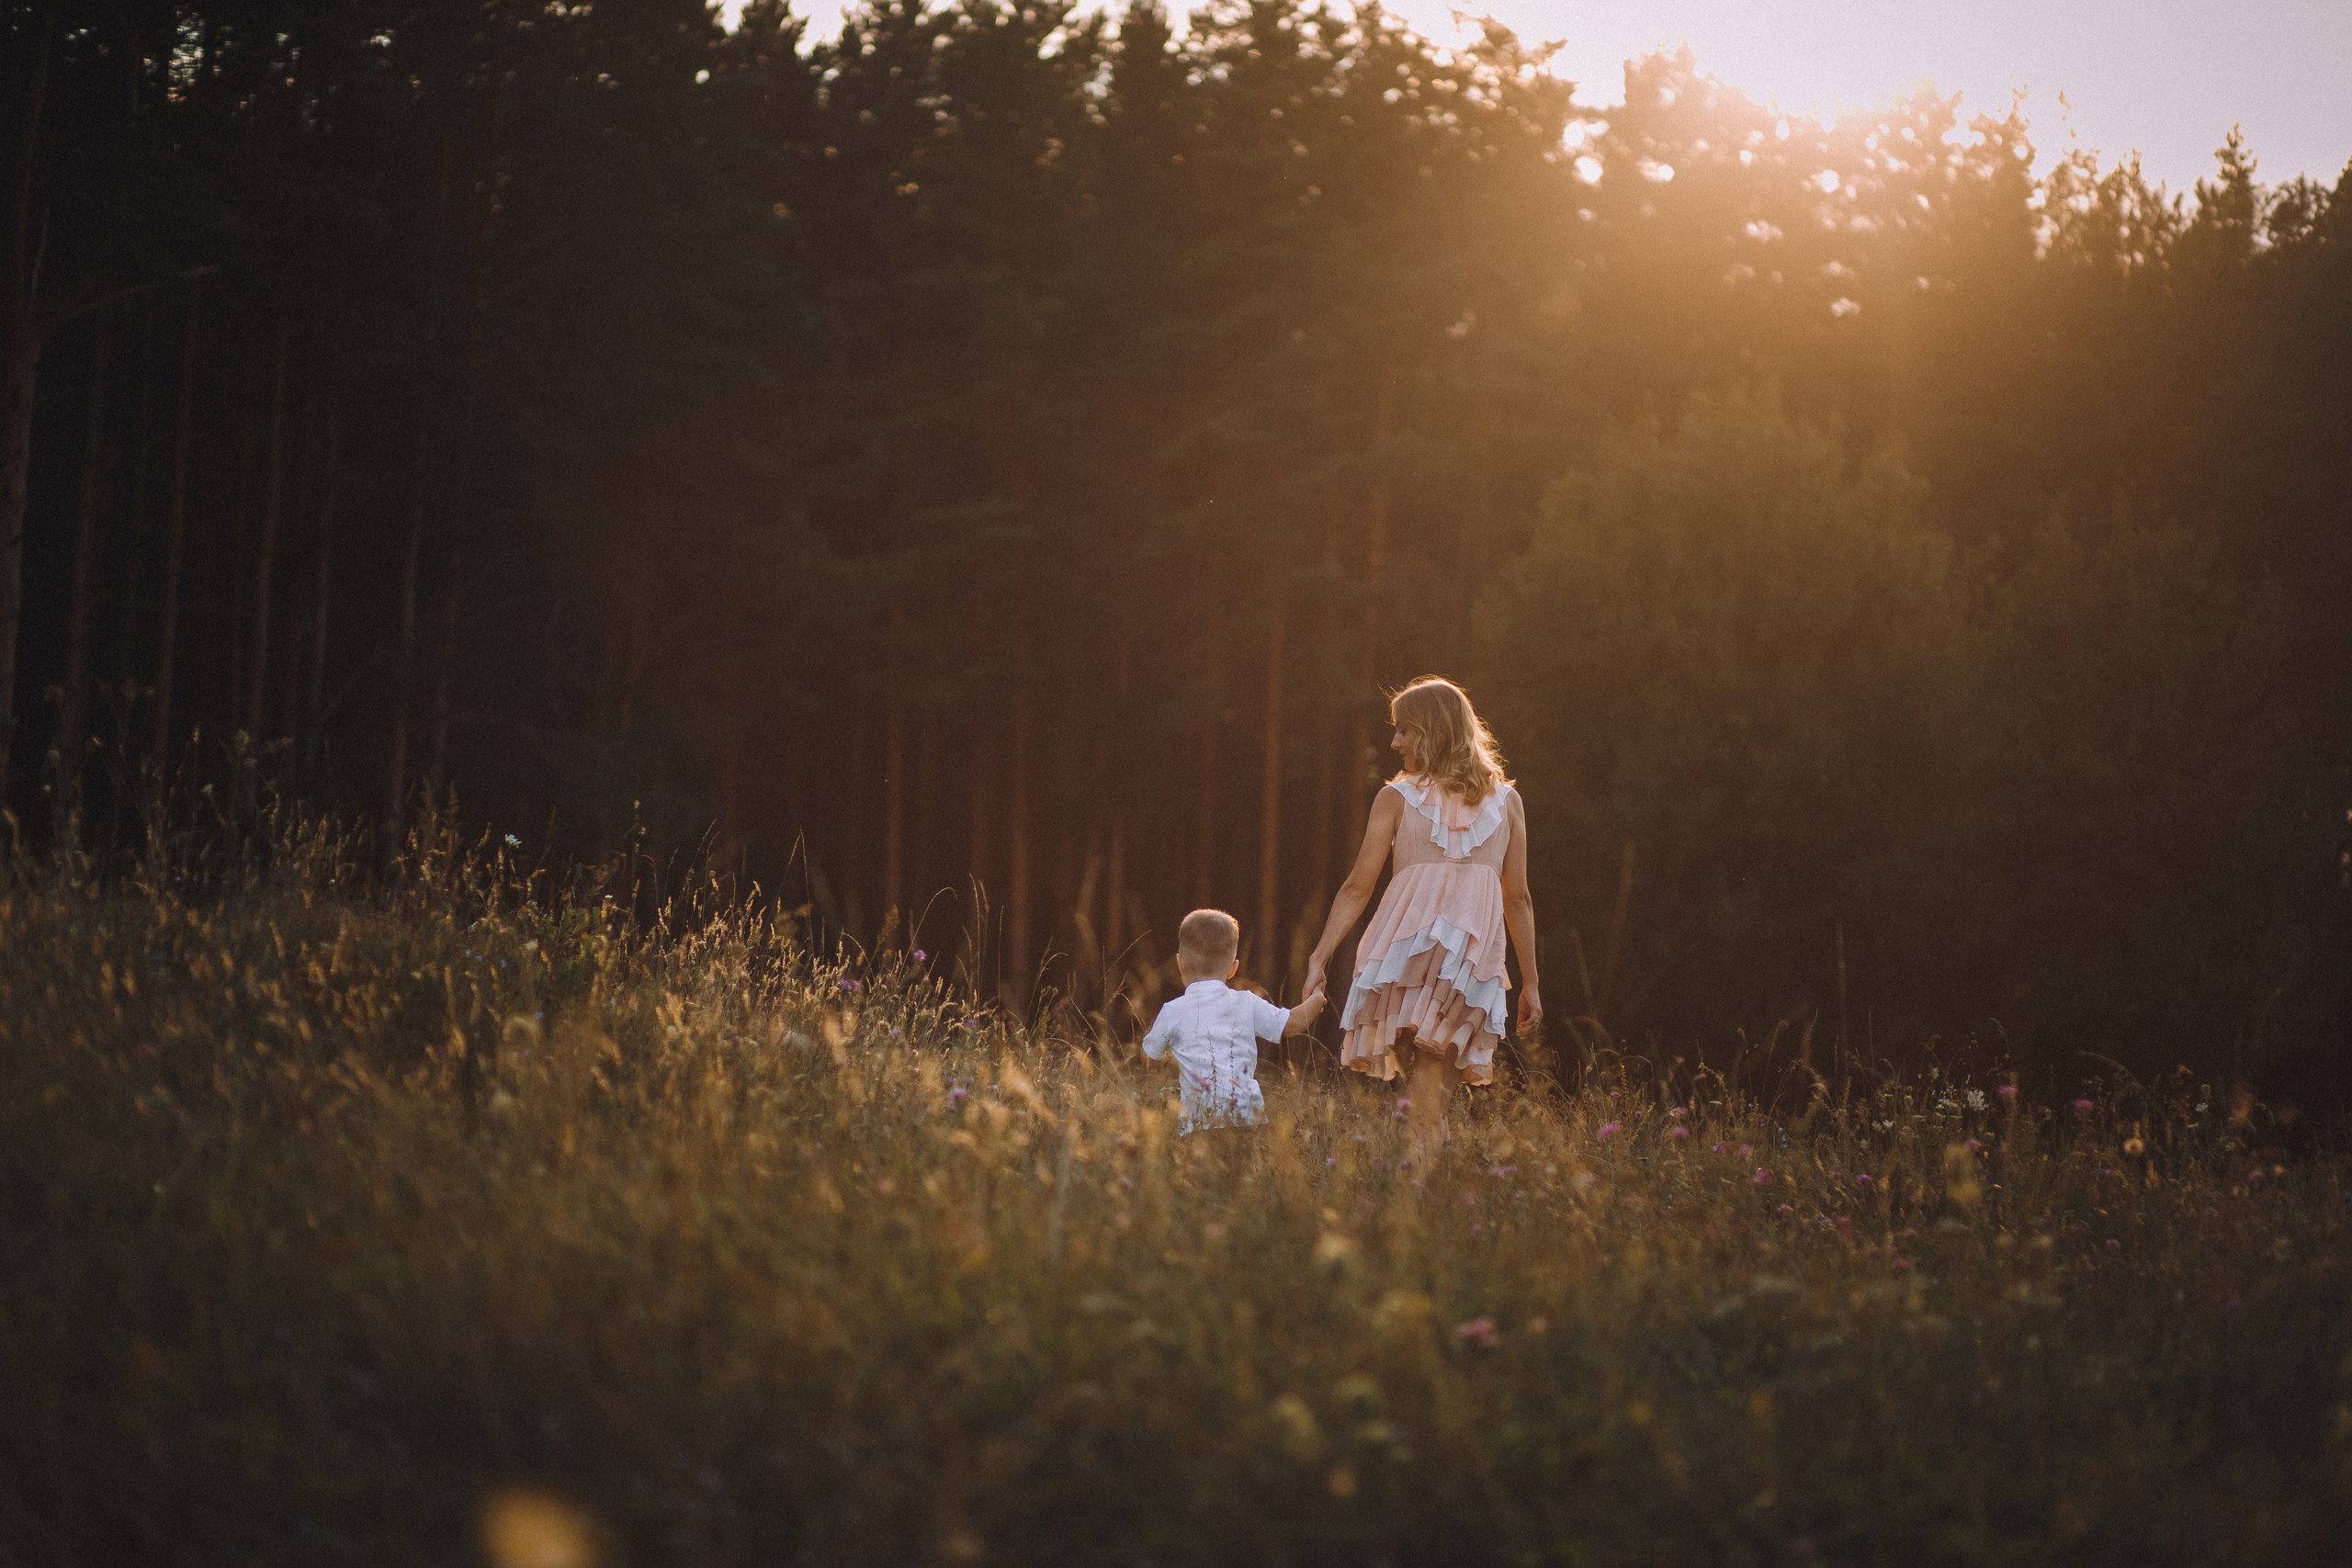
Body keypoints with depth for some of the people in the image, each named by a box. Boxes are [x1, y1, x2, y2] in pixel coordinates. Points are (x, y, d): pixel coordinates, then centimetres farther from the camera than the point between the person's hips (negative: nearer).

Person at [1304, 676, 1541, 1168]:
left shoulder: (1396, 798, 8)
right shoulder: (1506, 801, 15)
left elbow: (1357, 888, 4)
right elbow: (1519, 898, 13)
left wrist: (1318, 958, 7)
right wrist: (1530, 983, 17)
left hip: (1408, 939, -2)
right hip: (1475, 951, 2)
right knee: (1435, 1074, 0)